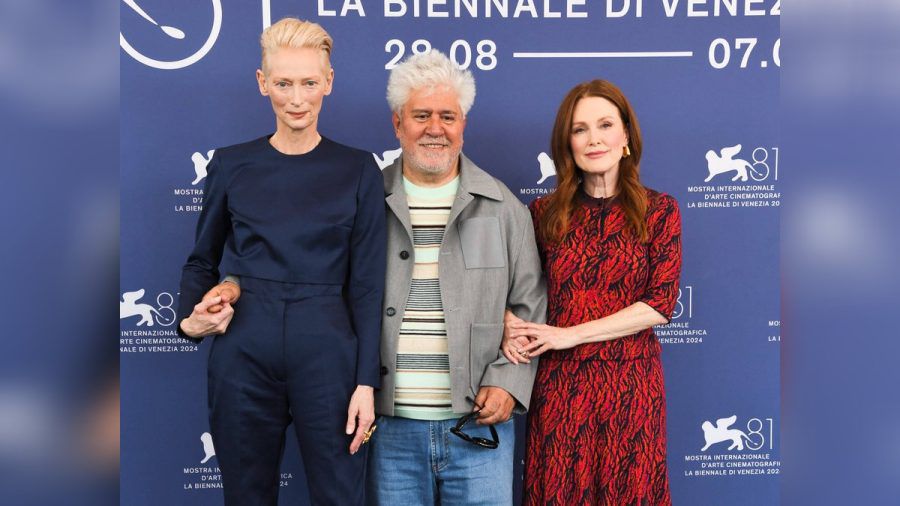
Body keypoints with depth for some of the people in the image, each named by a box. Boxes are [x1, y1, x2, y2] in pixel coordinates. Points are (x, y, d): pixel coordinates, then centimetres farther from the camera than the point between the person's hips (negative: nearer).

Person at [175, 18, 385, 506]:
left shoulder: (358, 170, 2)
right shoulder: (231, 164, 4)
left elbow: (367, 284, 1)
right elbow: (202, 260, 15)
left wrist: (366, 382, -5)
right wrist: (190, 317, -4)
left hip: (328, 355, -1)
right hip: (243, 356, 1)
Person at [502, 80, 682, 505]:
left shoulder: (658, 210, -1)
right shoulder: (544, 212, 3)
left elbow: (661, 303, -9)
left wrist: (571, 334, -14)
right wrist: (512, 327, -12)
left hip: (630, 383, -1)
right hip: (558, 382, 1)